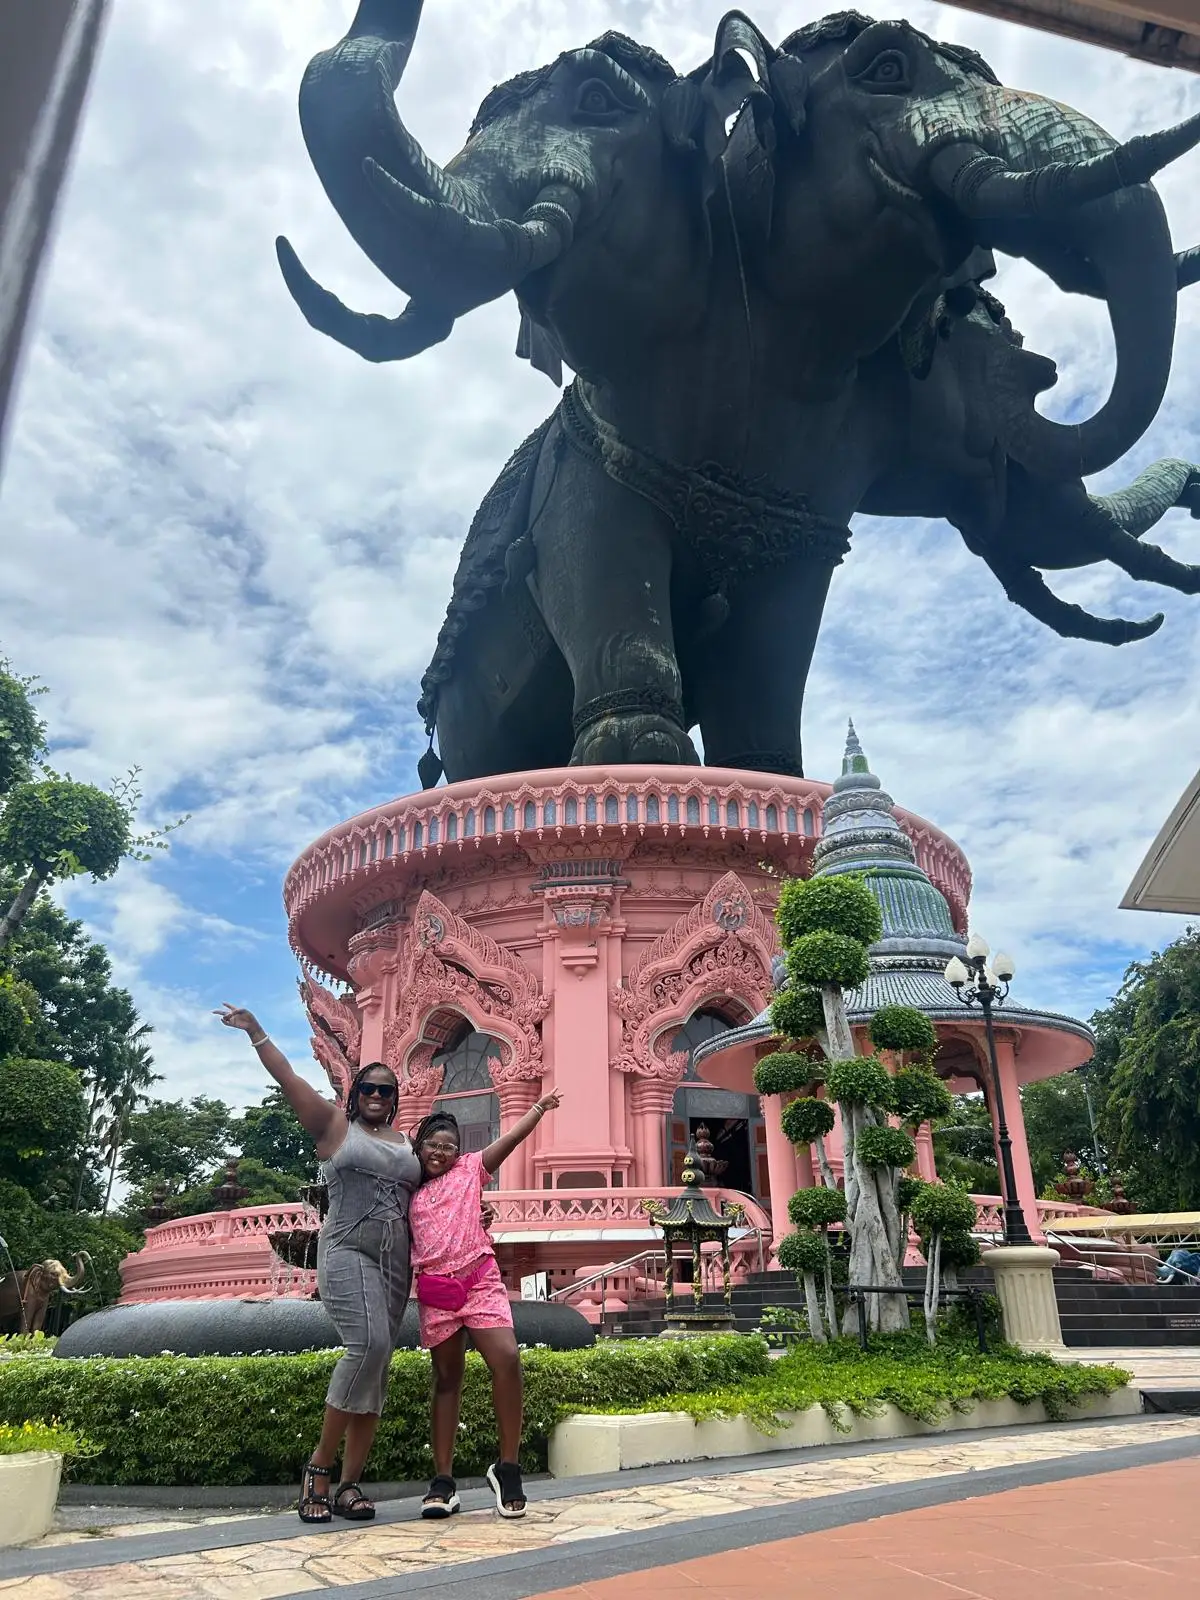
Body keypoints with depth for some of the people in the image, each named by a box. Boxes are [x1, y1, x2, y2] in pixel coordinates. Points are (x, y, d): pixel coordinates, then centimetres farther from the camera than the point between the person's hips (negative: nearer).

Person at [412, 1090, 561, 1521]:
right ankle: (443, 1480, 16)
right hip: (434, 1290, 2)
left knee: (507, 1359, -17)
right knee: (447, 1377, 8)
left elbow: (511, 1138, -1)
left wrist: (538, 1109, -10)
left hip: (479, 1280, -2)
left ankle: (508, 1467, -3)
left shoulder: (469, 1169, 7)